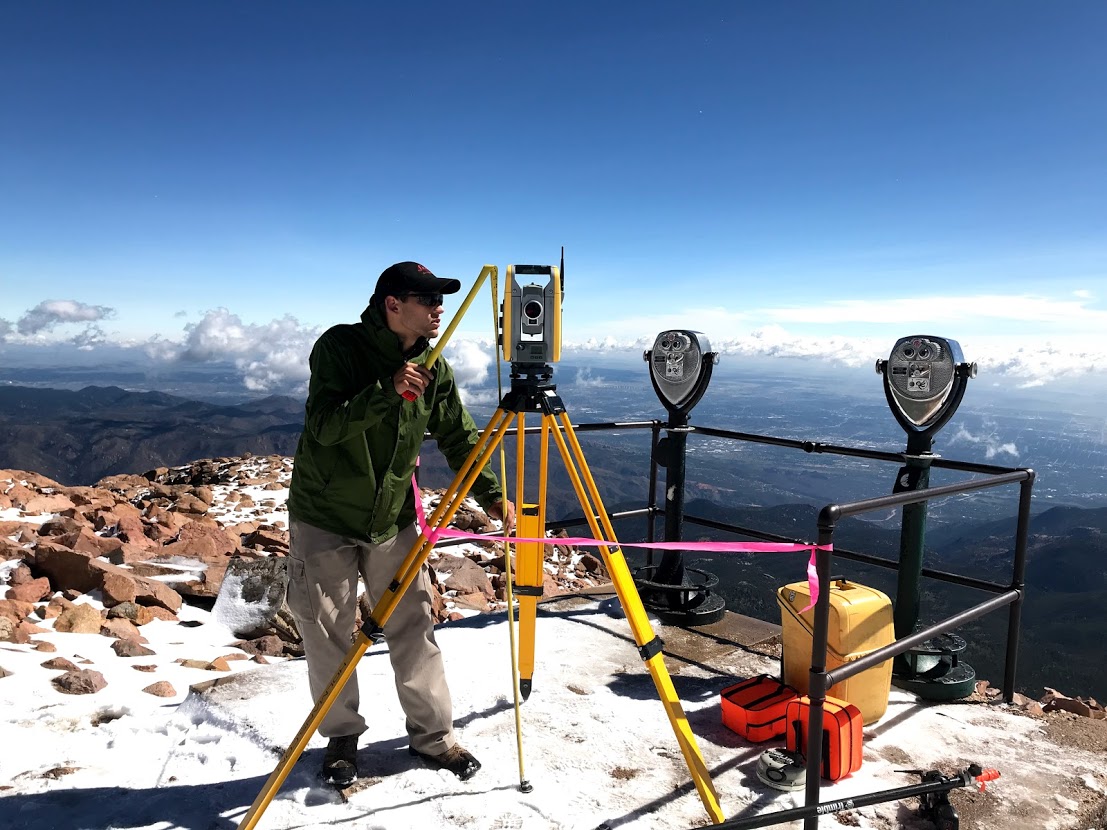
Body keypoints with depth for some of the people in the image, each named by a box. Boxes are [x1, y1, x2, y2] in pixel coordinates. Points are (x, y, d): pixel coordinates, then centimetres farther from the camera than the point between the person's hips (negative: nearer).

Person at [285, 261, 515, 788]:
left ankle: (432, 734, 22)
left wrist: (490, 495, -8)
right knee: (329, 637, 7)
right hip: (324, 520, -3)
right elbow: (323, 425, -25)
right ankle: (342, 737, 28)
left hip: (394, 521, 3)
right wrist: (386, 391, -36)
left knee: (414, 629, 5)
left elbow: (458, 437, 2)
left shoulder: (432, 367, -3)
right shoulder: (339, 346, -15)